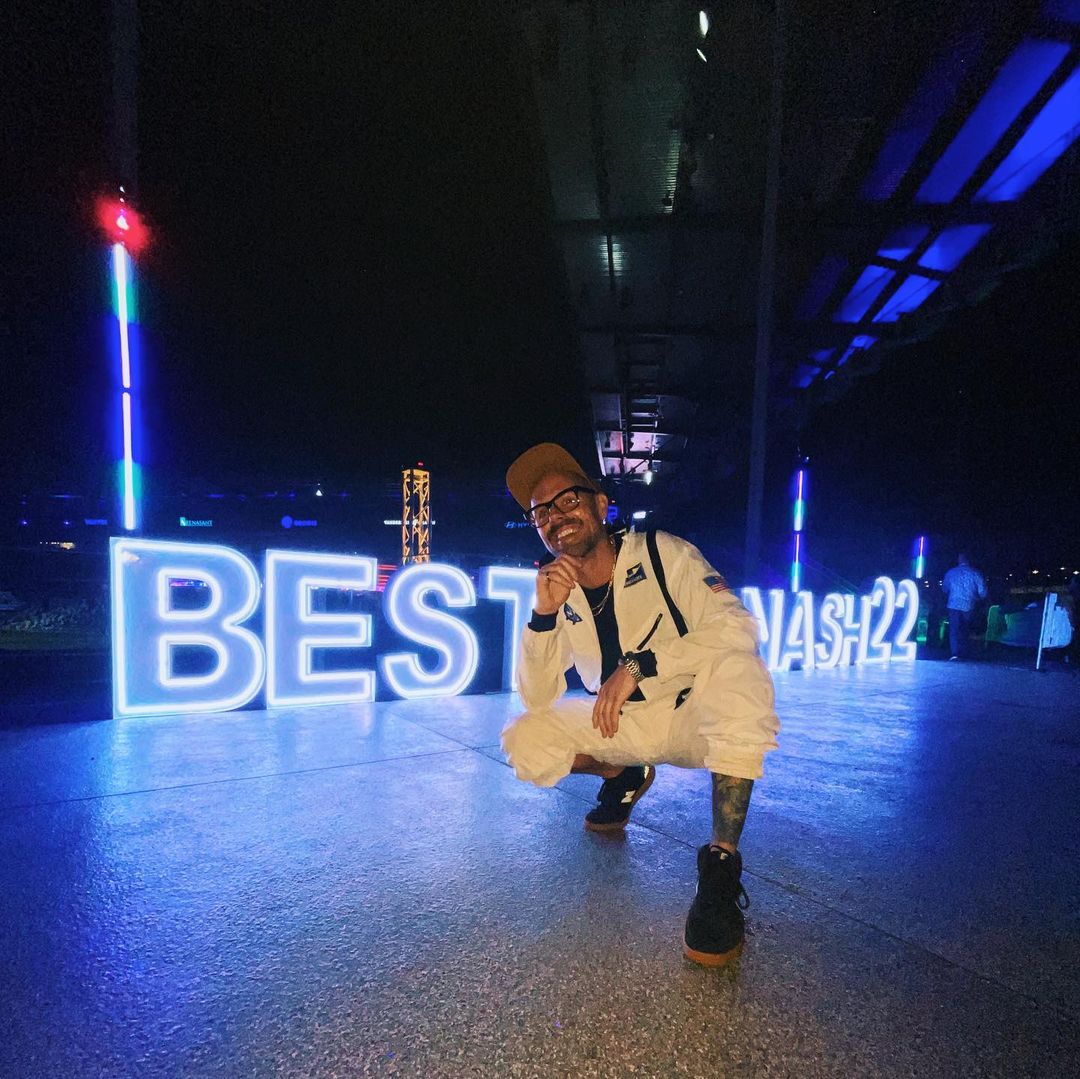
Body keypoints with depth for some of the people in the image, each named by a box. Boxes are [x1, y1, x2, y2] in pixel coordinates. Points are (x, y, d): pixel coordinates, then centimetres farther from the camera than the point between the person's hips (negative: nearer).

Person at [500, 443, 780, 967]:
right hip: (621, 726, 4)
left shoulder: (663, 553, -15)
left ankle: (722, 865, -27)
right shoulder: (557, 591, -4)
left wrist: (637, 664, -33)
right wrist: (544, 615, -24)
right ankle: (622, 777, 16)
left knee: (736, 666, -34)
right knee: (524, 741, -13)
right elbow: (537, 697, -8)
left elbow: (736, 625, -26)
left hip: (692, 716, -4)